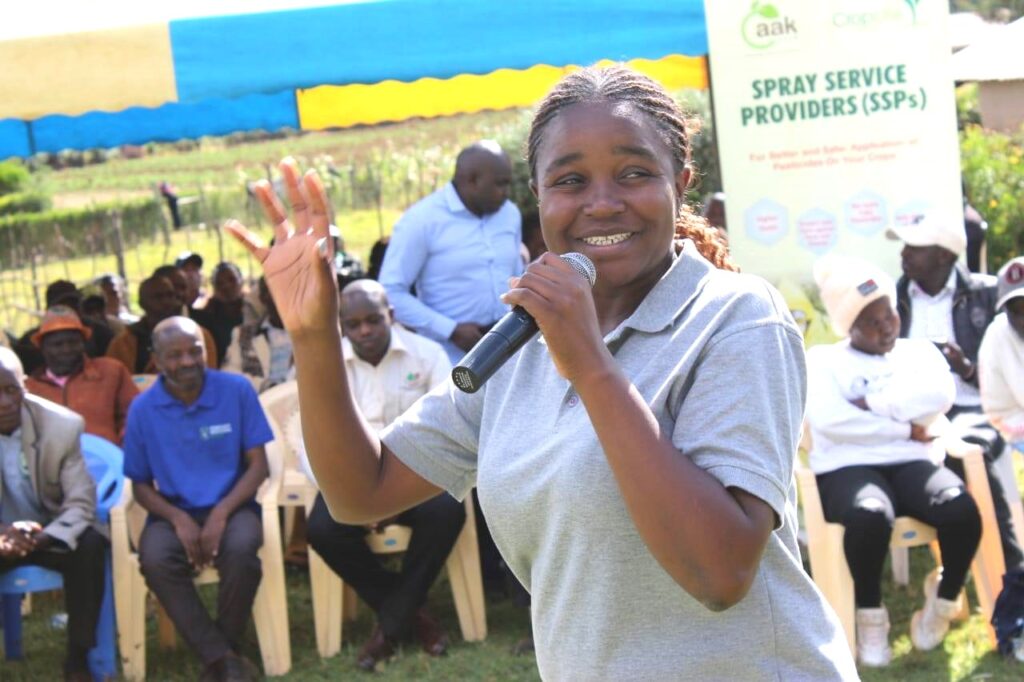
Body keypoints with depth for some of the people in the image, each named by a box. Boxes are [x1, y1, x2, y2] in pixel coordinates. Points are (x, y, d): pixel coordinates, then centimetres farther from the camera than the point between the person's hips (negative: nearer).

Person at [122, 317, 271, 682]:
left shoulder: (237, 390, -3)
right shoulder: (143, 409, -1)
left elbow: (258, 464, -2)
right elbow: (140, 484, 5)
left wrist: (221, 513, -17)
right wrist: (178, 519, -15)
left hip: (231, 505, -1)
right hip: (174, 511, 1)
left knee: (240, 548, -35)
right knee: (155, 559, -32)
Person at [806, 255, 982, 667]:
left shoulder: (918, 351, 19)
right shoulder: (823, 360, 10)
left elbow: (939, 396, -4)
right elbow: (827, 419, -9)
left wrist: (869, 404, -6)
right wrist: (905, 429, -6)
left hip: (913, 463, 3)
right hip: (848, 467, -3)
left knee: (961, 508, -31)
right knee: (868, 516, -39)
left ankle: (943, 601, -2)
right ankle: (870, 617, -14)